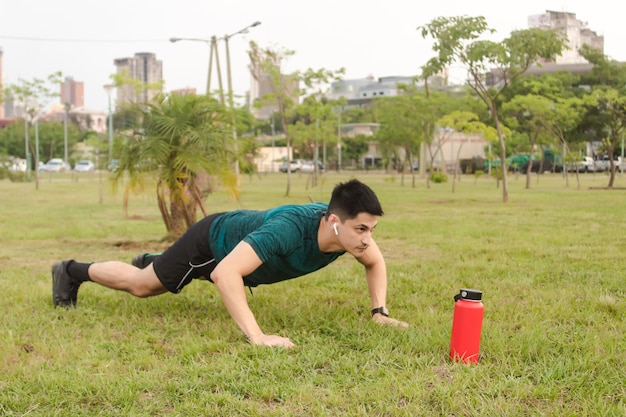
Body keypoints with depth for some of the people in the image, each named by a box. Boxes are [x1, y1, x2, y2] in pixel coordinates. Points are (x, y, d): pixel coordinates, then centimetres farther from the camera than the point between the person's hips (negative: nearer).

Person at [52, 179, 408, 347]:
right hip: (213, 242, -7)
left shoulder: (349, 232, -27)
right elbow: (224, 272, -53)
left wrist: (380, 311, -16)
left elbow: (375, 261, -4)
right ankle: (72, 272, 36)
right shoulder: (289, 229, -49)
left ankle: (149, 262, 66)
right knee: (142, 285, 14)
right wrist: (257, 336, -57)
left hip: (240, 238, 7)